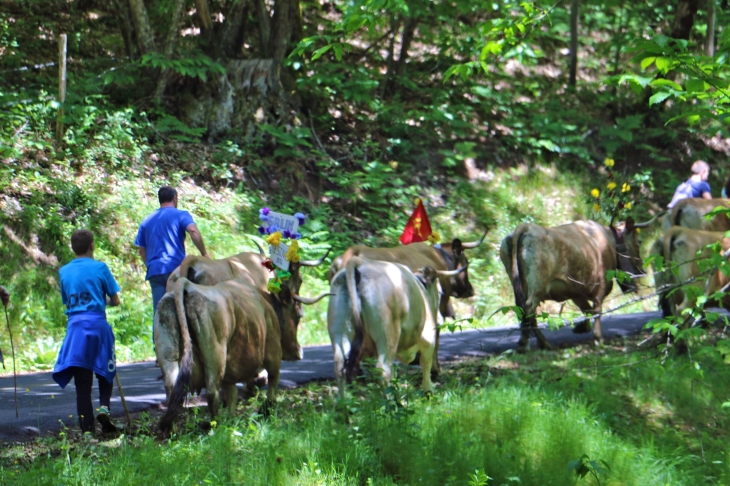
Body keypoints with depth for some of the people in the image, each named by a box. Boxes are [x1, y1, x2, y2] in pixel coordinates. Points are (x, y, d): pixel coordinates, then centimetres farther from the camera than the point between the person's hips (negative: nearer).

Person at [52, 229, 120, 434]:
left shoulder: (64, 271, 9)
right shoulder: (100, 267, 0)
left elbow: (66, 302, 15)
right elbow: (115, 300, 3)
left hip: (75, 326, 2)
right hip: (98, 323, -2)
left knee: (82, 379, 3)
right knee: (105, 371, 15)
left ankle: (86, 425, 0)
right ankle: (104, 406, -8)